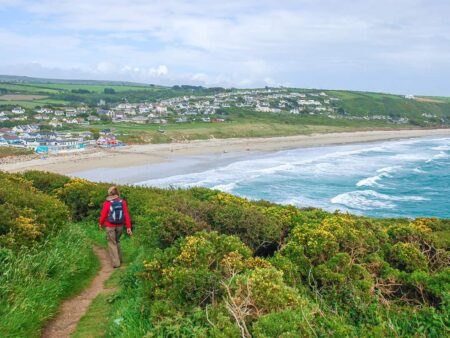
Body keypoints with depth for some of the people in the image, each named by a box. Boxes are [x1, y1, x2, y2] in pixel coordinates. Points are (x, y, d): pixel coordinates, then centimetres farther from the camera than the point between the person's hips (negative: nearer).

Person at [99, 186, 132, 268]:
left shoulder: (107, 203, -15)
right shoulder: (123, 202, -8)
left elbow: (103, 216, -9)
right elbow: (126, 215, -10)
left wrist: (101, 224, 11)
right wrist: (128, 227, -7)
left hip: (110, 226, -3)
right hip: (120, 226, 3)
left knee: (112, 244, 8)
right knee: (117, 241, 25)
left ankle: (116, 263, 4)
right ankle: (119, 258, 31)